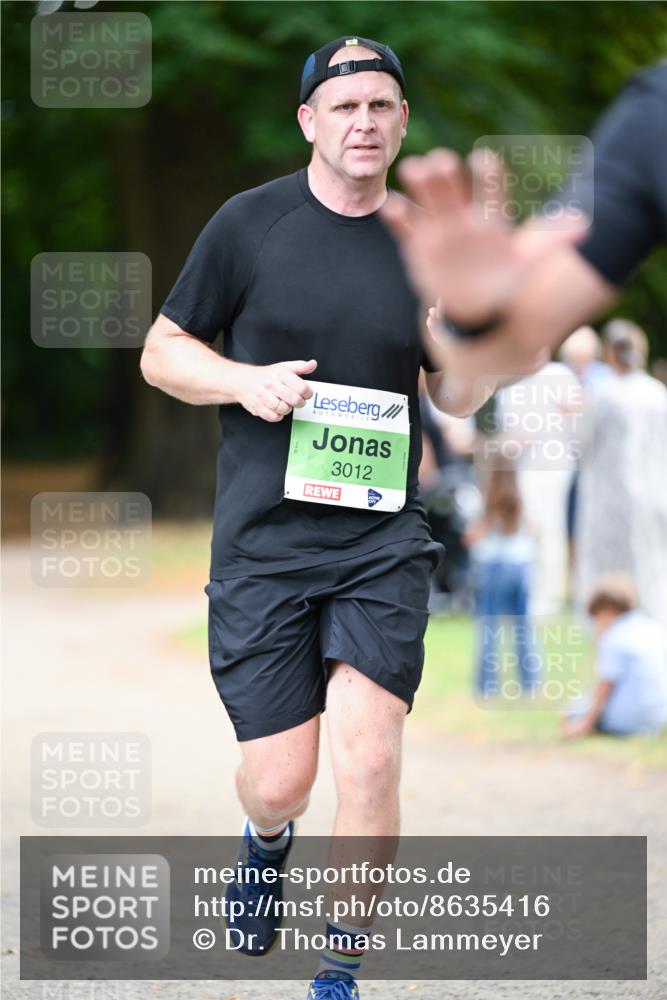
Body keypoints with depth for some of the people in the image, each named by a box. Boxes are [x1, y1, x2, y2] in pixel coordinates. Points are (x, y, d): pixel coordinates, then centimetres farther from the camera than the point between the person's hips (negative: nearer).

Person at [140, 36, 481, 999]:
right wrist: (244, 380, -13)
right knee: (279, 781, 0)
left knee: (370, 763, -12)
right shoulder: (249, 223, 0)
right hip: (262, 542, -1)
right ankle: (267, 840, 39)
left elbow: (454, 399, 14)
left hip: (383, 542, 1)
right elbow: (161, 352, 6)